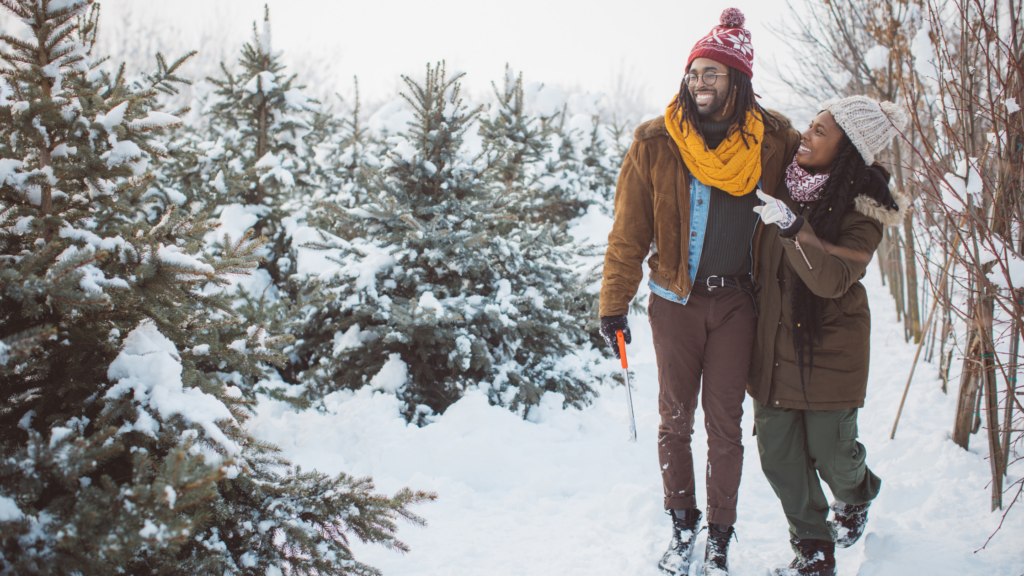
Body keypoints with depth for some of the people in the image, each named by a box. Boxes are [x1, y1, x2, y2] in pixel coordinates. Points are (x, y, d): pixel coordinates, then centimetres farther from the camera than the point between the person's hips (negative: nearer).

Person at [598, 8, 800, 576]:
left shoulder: (772, 140, -4)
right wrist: (614, 305, -6)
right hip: (676, 300, 0)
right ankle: (681, 526, 22)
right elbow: (629, 232, -4)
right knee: (675, 419, 6)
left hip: (736, 301, 1)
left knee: (724, 422, 4)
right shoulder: (655, 143, -7)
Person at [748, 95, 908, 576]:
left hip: (829, 346, -5)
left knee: (830, 451, 3)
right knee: (777, 449, 2)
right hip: (775, 342, 5)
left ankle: (856, 499, 40)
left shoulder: (862, 210, -13)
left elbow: (831, 279, -26)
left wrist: (793, 227, -35)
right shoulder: (784, 182, 2)